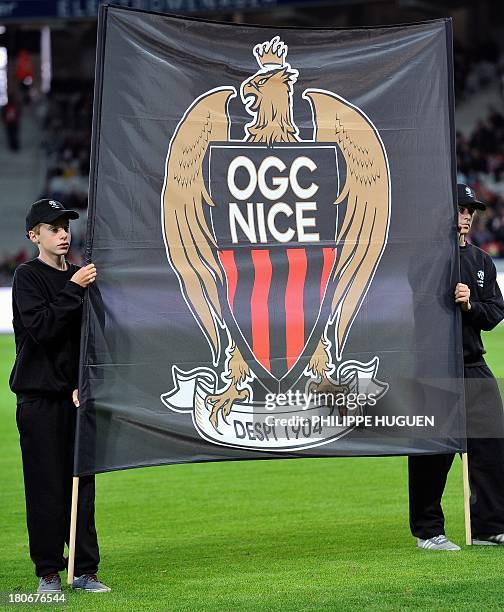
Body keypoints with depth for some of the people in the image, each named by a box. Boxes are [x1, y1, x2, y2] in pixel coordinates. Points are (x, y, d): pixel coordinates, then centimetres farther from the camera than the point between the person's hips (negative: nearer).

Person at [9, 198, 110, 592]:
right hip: (39, 395, -5)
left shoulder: (78, 276, 13)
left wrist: (84, 383, 0)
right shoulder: (28, 276, -3)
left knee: (82, 483, 5)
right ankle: (48, 572, 3)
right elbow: (39, 327, -17)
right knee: (46, 483, -3)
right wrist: (73, 290, -20)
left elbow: (88, 337, 13)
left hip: (76, 395, 5)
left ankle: (86, 570, 10)